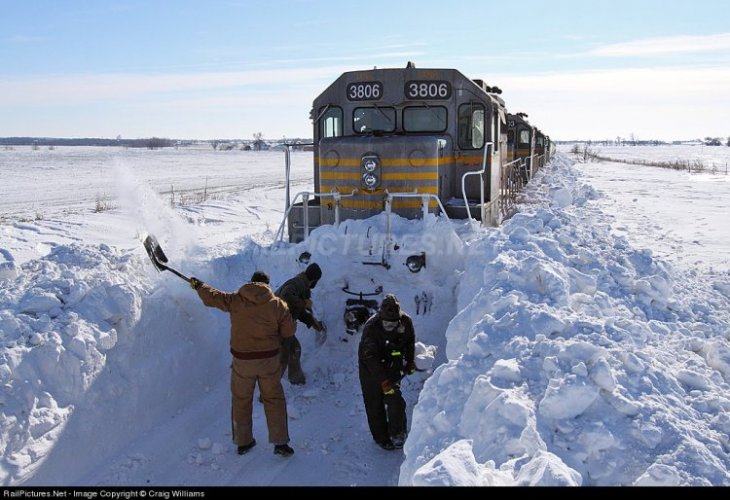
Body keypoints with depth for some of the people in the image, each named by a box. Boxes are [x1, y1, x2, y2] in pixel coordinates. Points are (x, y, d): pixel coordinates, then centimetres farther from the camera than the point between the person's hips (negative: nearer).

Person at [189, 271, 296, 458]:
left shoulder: (235, 301, -6)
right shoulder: (278, 304, -7)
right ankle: (280, 443, 11)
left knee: (241, 401, 16)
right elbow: (288, 332, -4)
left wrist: (198, 286, 26)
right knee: (274, 399, 12)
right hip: (269, 360, 0)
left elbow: (211, 297, 7)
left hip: (242, 361, 0)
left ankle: (243, 442, 27)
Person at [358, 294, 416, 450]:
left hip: (393, 365, 3)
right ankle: (381, 437, 16)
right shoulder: (371, 327, -31)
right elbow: (371, 358, -31)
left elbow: (410, 342, 6)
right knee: (375, 403, 2)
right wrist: (383, 380, -35)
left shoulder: (406, 322, -17)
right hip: (370, 368, -3)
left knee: (394, 398, -4)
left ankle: (398, 434, 12)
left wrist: (410, 362, 7)